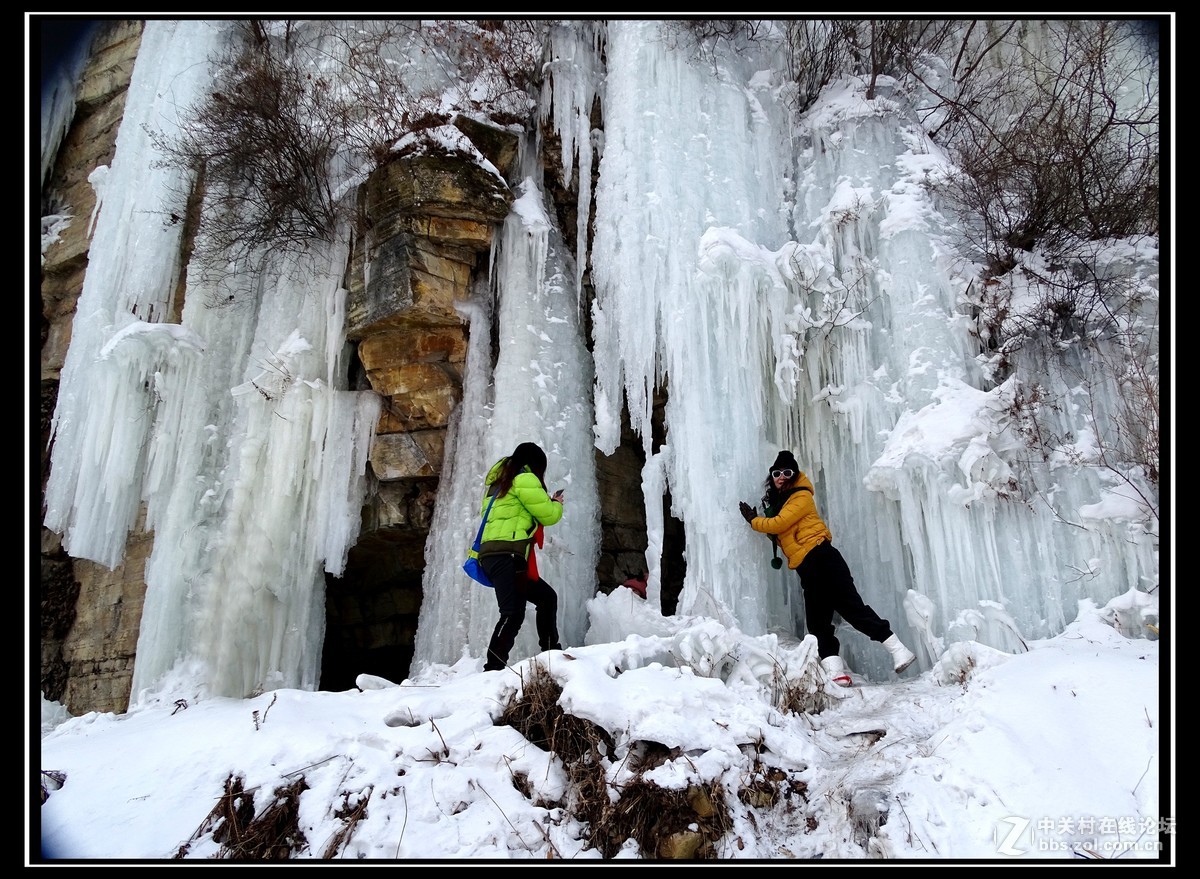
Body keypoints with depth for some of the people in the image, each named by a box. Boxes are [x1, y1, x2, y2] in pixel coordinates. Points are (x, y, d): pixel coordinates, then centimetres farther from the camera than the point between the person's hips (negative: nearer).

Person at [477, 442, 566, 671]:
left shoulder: (499, 481, 28)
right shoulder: (524, 478, -1)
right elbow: (547, 515, -2)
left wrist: (548, 502, 29)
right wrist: (557, 504, 20)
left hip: (494, 554, 10)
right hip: (506, 553, -10)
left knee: (546, 596, 19)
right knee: (514, 613, -20)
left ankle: (550, 651, 21)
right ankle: (493, 668, -27)